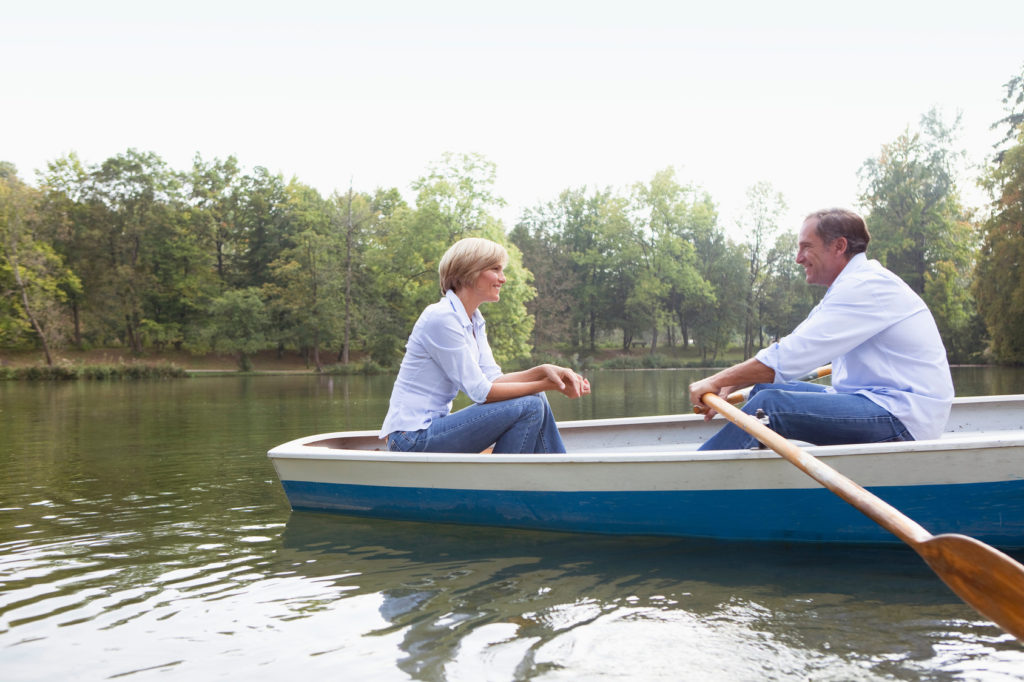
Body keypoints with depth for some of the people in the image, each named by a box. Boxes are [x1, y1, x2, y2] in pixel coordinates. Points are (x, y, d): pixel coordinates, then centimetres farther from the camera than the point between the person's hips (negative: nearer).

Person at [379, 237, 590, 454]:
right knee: (528, 406, -17)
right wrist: (547, 384, -16)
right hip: (413, 439, -9)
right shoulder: (442, 318, -18)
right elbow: (481, 391, -19)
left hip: (432, 425, 9)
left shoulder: (475, 321, 11)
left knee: (536, 402, 4)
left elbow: (493, 379, 6)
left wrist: (544, 371, -10)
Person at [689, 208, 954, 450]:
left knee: (768, 404, -22)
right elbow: (791, 349, 13)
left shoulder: (865, 286, -16)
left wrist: (718, 381, -14)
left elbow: (791, 356, -23)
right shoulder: (850, 286, 18)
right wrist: (729, 385, 3)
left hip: (903, 417, -10)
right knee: (764, 388, 7)